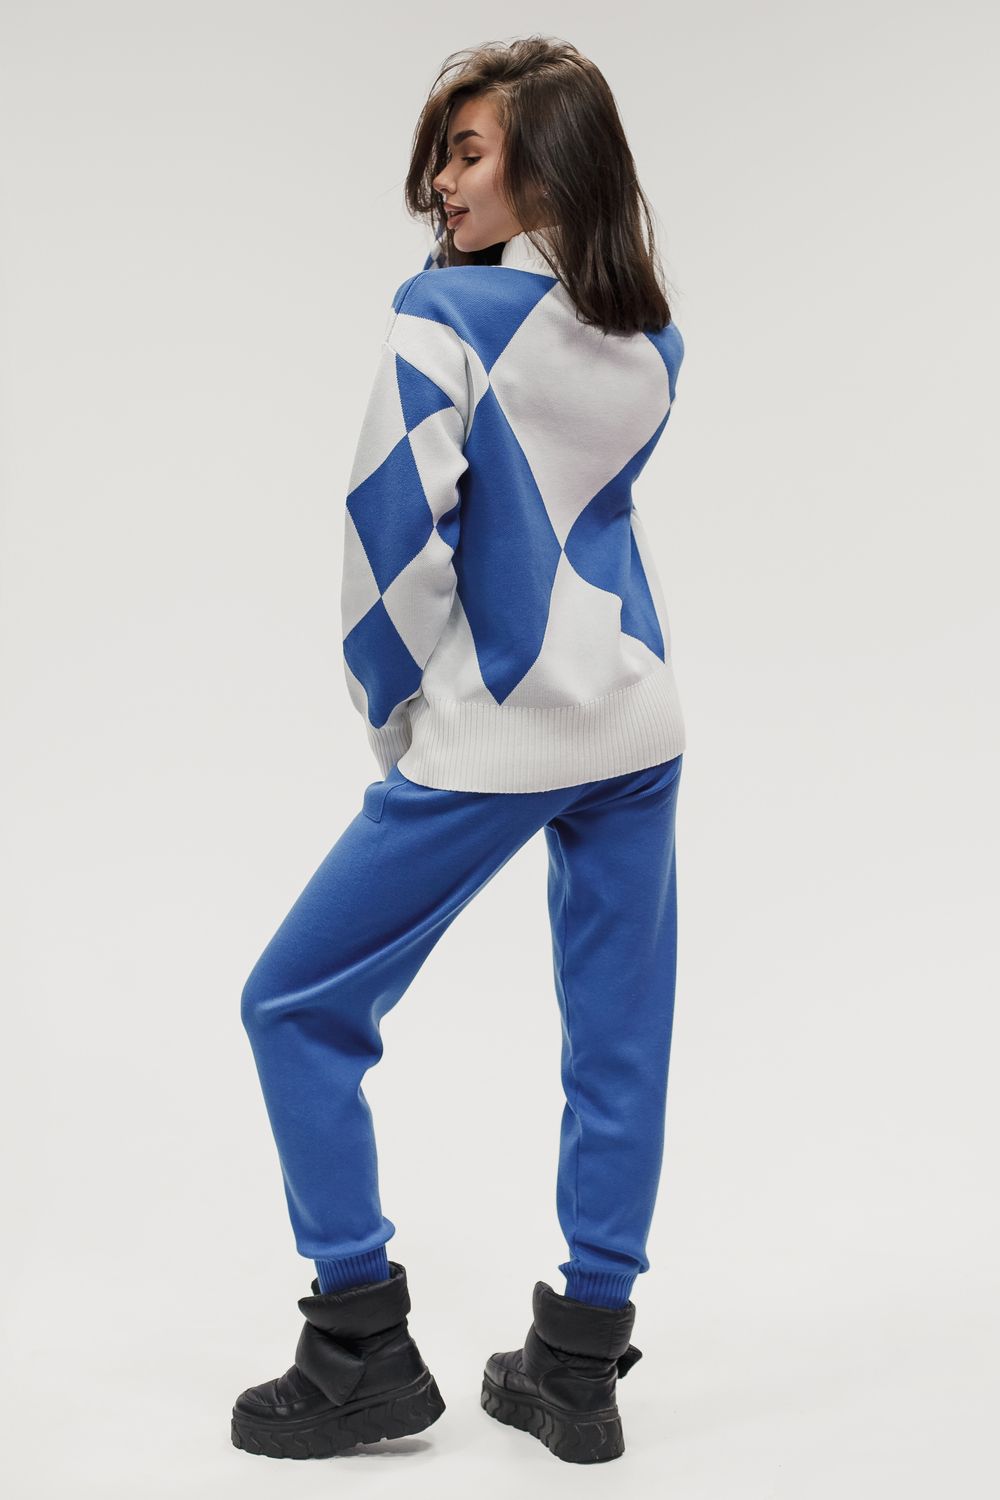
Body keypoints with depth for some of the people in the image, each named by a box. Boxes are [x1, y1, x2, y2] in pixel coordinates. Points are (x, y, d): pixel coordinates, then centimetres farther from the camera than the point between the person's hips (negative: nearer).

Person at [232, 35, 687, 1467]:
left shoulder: (446, 311, -10)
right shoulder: (655, 342, 9)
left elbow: (394, 521, -14)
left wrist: (394, 707, -3)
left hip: (492, 739, -7)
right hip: (640, 727, 7)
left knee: (299, 1006, 6)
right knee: (619, 1038, 10)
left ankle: (364, 1344, 11)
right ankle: (582, 1363, 20)